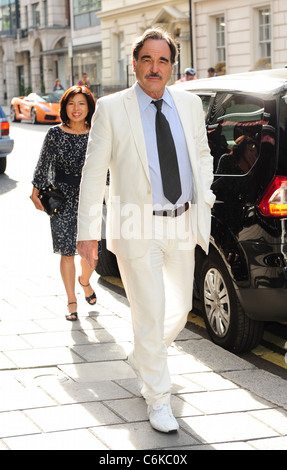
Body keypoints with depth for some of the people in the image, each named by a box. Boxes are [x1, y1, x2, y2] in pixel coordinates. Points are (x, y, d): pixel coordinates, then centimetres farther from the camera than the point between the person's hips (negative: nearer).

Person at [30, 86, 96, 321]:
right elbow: (43, 165, 6)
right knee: (67, 253, 1)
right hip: (63, 199, -1)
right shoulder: (55, 134, -1)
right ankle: (72, 301, 16)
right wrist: (36, 191, 5)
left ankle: (85, 281, 35)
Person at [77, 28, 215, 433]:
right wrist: (88, 231, -8)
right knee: (150, 315, -4)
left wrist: (204, 199, 7)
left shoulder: (190, 104, 6)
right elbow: (93, 173, -5)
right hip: (137, 228, -5)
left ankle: (144, 356, 44)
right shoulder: (111, 109, -6)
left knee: (181, 307, 16)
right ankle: (158, 400, 10)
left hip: (181, 224, 5)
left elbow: (202, 154, 20)